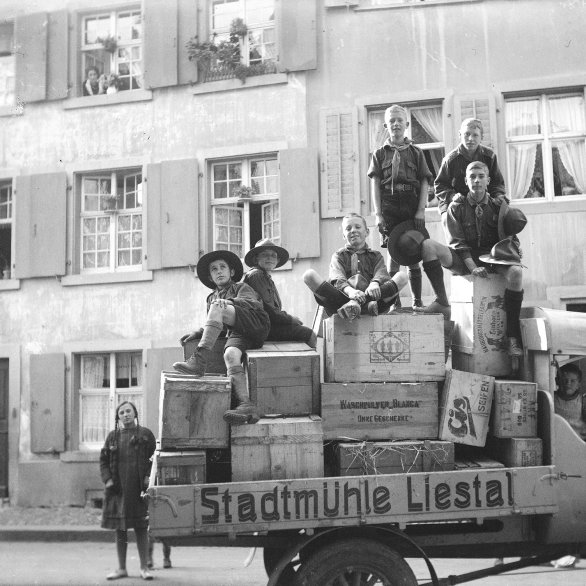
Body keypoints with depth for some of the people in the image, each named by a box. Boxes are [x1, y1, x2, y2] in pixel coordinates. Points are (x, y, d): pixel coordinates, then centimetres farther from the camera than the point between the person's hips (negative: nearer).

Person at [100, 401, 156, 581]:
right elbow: (103, 460, 12)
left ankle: (144, 568, 10)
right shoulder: (112, 436, 10)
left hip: (139, 490, -3)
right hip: (118, 489, 3)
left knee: (141, 528, 2)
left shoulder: (145, 434, 3)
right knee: (120, 529, 9)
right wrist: (107, 479, -1)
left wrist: (149, 477, -9)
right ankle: (121, 568, 18)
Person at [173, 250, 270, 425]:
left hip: (257, 324, -4)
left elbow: (254, 304, -2)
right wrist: (198, 333, 10)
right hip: (237, 334, 4)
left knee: (217, 307, -26)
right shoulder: (212, 298, 35)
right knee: (230, 355, -32)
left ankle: (199, 360, -41)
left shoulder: (242, 287, 20)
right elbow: (217, 327, 31)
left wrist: (229, 302, -19)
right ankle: (246, 405, -49)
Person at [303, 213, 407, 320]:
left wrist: (375, 284, -23)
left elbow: (381, 274, 4)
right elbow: (338, 279, 2)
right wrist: (350, 291, -23)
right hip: (342, 297, -1)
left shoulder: (375, 256, 27)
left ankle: (354, 303, -36)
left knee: (401, 277, -20)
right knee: (309, 275, -22)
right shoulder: (338, 256, 23)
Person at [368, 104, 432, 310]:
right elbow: (375, 185, 4)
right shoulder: (380, 154, 10)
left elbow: (424, 183, 6)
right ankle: (394, 301, 3)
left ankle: (417, 300, 8)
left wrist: (421, 210, -5)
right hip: (390, 208, 0)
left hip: (413, 207, 0)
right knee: (393, 255, -2)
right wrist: (378, 214, -5)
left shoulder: (415, 152, 11)